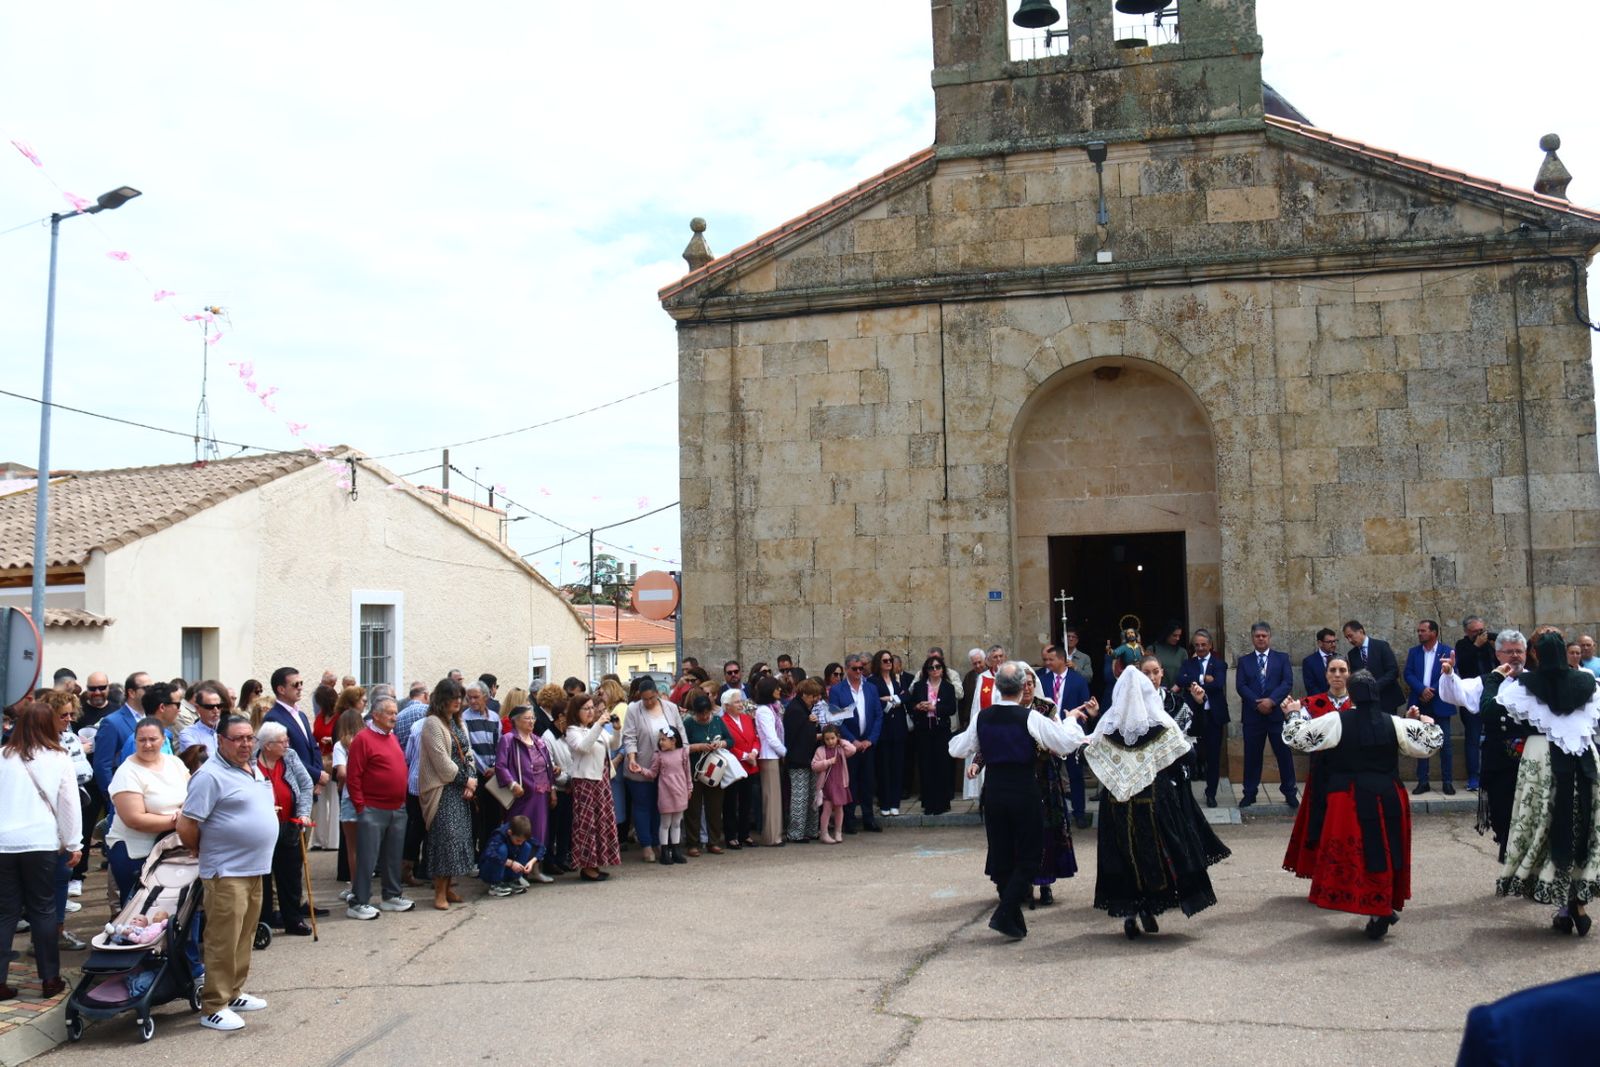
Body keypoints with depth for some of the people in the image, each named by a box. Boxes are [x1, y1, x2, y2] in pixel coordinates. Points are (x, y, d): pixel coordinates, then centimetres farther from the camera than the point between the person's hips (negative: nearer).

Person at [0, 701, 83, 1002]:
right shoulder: (58, 759, -2)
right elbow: (69, 804, 1)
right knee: (43, 909, 8)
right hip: (41, 843, -1)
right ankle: (50, 979, 12)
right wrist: (74, 844, 9)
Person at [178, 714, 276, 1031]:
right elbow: (186, 827, -17)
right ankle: (213, 1008, 5)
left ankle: (234, 994, 28)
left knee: (244, 938, 16)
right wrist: (204, 853, -1)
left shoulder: (254, 769, 12)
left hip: (254, 869, 9)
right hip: (226, 873, -8)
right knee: (223, 942, -3)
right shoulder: (210, 775, -16)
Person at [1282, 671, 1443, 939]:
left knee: (1353, 853, 5)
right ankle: (1385, 908, 22)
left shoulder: (1336, 721, -8)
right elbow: (1429, 744, 7)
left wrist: (1295, 714, 13)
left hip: (1349, 801, -3)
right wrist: (1422, 722, 25)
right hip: (1388, 799, 3)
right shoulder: (1393, 723, 0)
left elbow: (1297, 737, -5)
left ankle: (1378, 912, 2)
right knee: (1384, 852, 15)